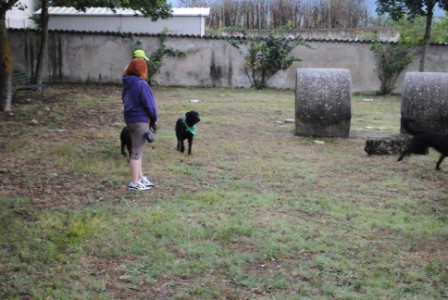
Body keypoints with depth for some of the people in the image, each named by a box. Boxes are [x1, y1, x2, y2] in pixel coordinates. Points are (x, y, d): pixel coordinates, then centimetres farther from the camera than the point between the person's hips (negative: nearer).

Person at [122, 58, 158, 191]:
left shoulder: (127, 84, 9)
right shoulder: (141, 84, -15)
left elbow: (126, 101, 10)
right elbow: (149, 103, -15)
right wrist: (154, 119, 0)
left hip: (129, 119, 8)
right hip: (140, 120, -8)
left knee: (137, 150, 18)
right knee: (137, 151, -4)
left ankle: (140, 178, 28)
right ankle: (134, 183, 0)